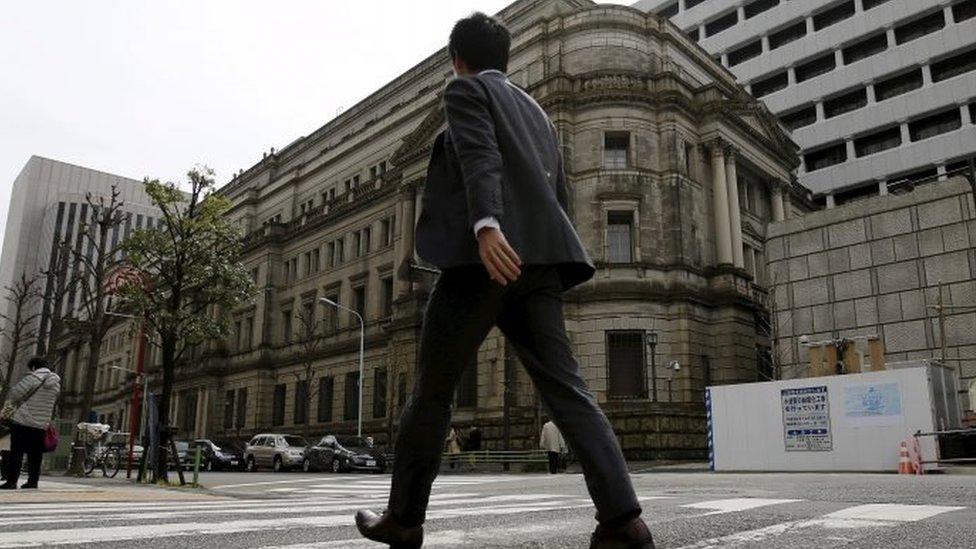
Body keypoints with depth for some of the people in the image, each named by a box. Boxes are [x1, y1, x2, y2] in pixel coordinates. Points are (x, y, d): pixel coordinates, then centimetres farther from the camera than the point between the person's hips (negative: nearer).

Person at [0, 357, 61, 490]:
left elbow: (15, 394, -9)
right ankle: (33, 481, 10)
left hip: (23, 420, -5)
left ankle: (11, 481, 1)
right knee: (35, 454, 11)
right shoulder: (56, 383, 10)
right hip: (41, 423, 5)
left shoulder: (34, 377, -8)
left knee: (16, 452, 1)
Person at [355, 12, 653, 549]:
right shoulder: (537, 112, 29)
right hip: (537, 258, 7)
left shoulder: (465, 90, 9)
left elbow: (480, 157, -12)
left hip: (486, 253, -6)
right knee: (565, 388, -2)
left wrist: (486, 227, -28)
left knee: (432, 388, 4)